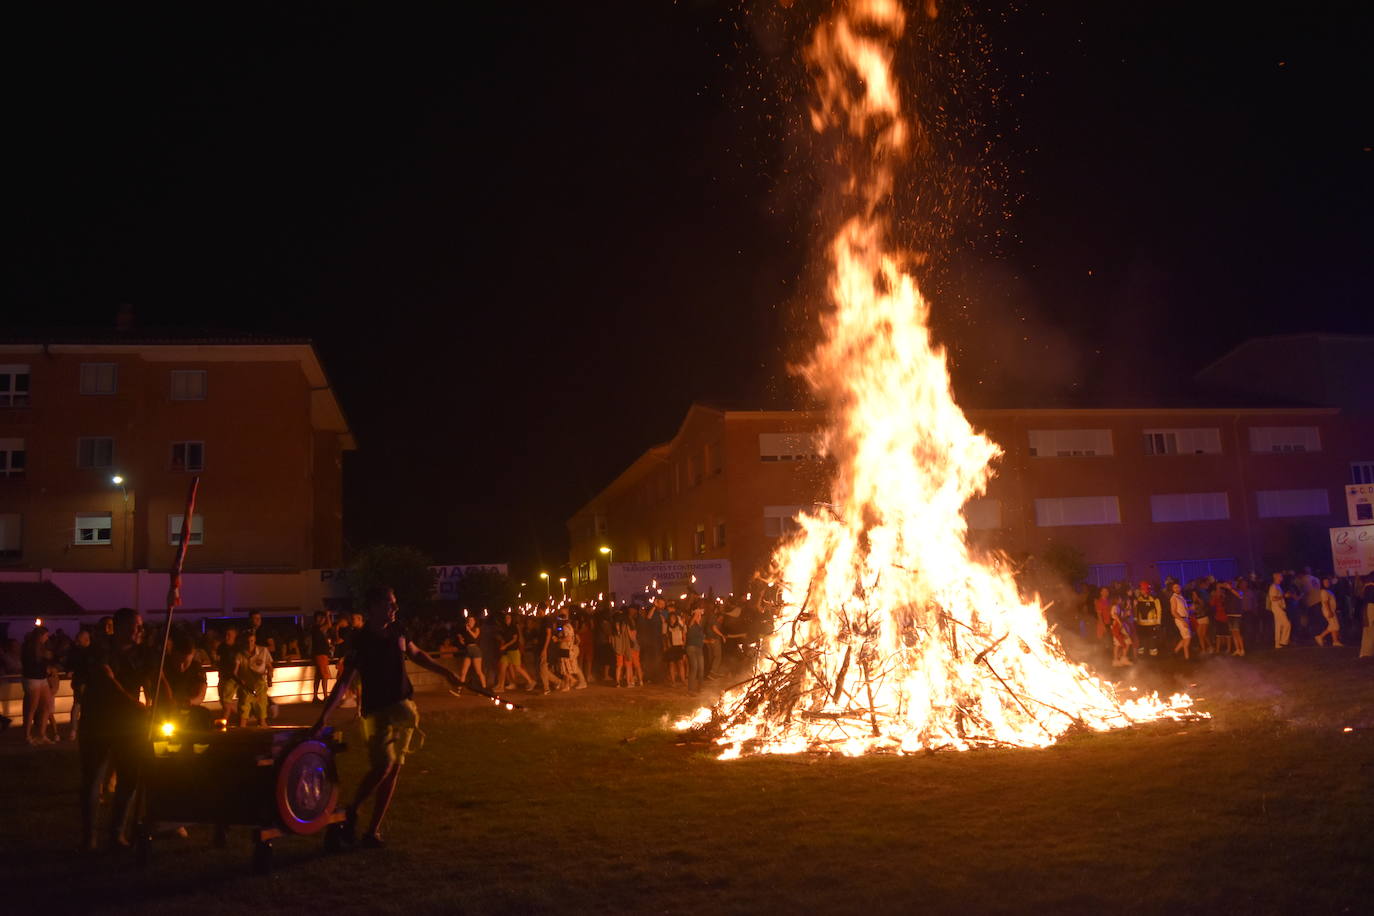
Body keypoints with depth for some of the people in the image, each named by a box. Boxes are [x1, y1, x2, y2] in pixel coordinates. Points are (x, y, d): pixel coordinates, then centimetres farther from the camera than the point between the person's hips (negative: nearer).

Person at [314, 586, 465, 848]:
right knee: (382, 767, -17)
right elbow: (344, 681, -18)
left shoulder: (396, 632, 3)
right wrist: (325, 715, -27)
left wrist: (446, 673, 22)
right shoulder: (360, 641, -13)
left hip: (403, 708, 6)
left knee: (393, 770, 5)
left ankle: (373, 831, 14)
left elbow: (416, 654, 22)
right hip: (377, 711, -6)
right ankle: (351, 812, 11)